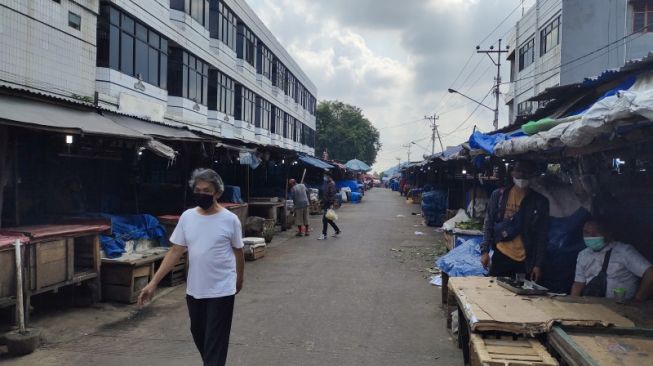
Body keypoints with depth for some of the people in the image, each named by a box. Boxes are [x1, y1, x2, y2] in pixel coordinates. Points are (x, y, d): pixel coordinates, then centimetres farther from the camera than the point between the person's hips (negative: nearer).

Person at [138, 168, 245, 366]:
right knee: (199, 335, 22)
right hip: (194, 290, 5)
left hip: (221, 291, -5)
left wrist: (239, 279, 15)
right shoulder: (187, 217, -2)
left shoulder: (230, 219, -11)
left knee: (215, 343, 0)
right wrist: (153, 282, -5)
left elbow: (238, 252, 2)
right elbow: (175, 252, 0)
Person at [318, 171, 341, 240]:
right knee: (328, 219, 15)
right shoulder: (326, 183, 16)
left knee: (325, 219, -7)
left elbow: (332, 195, -20)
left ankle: (324, 235, -2)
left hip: (328, 204, -10)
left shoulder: (332, 184, -13)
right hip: (325, 203, 10)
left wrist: (331, 204, -25)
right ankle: (337, 230, 27)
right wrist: (322, 202, 20)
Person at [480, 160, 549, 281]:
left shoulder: (540, 201, 0)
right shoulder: (499, 195, 1)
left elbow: (542, 236, 1)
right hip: (500, 256, 0)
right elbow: (488, 224, 4)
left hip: (525, 261, 0)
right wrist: (484, 250, -3)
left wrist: (538, 264, -2)